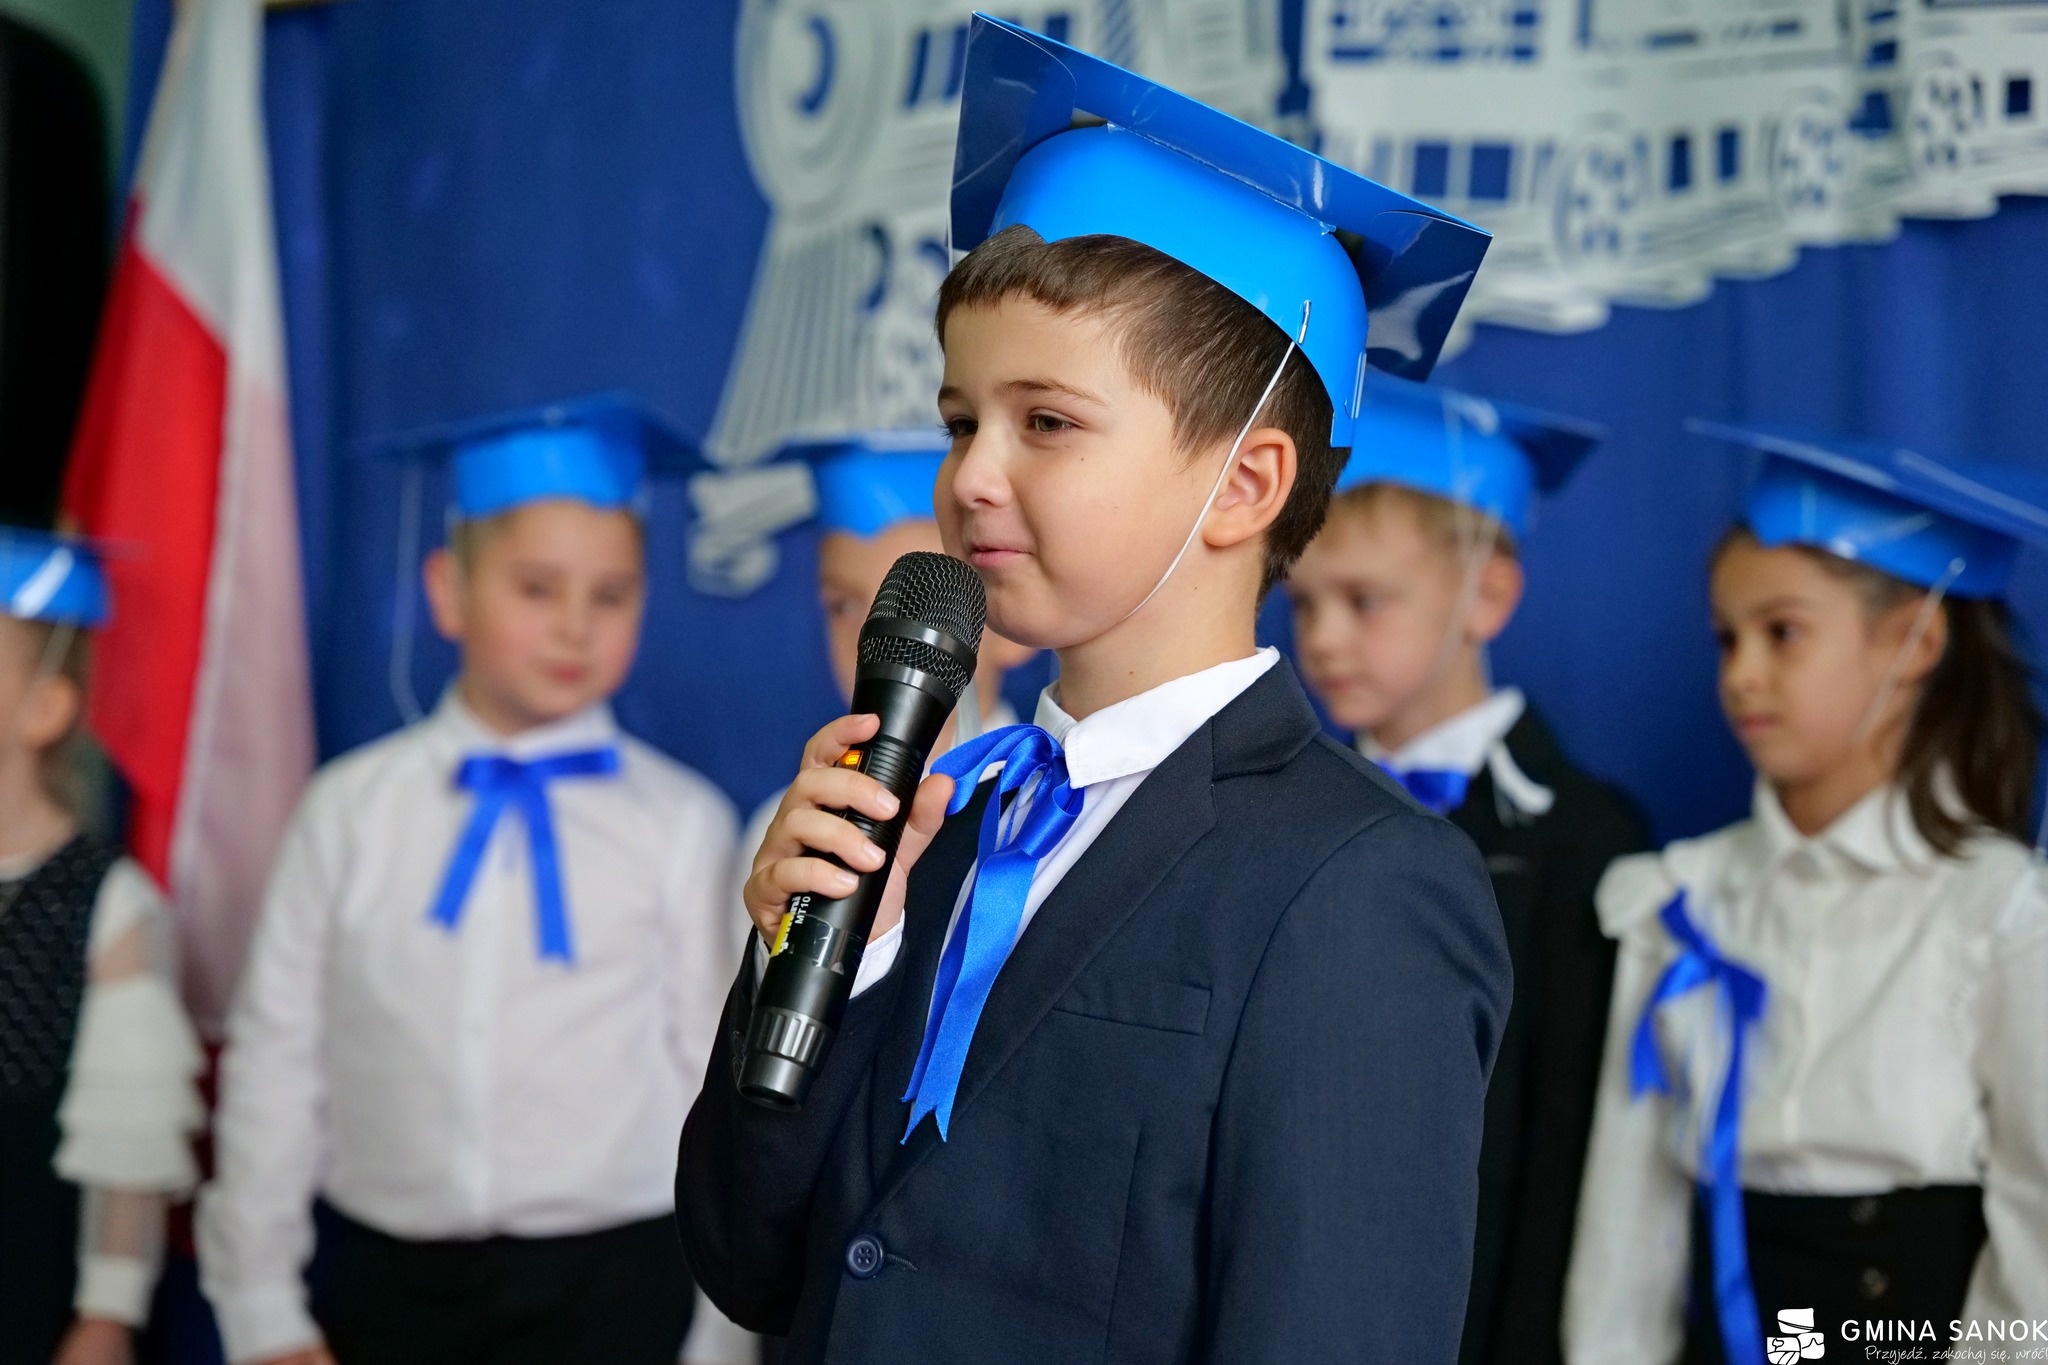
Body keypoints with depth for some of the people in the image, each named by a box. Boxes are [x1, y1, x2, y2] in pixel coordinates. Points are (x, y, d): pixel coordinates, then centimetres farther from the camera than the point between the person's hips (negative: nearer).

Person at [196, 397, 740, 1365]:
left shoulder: (682, 823, -3)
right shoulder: (350, 810, 1)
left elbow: (722, 1075, 1)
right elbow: (274, 1056, 5)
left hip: (610, 1285, -1)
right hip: (387, 1283, 2)